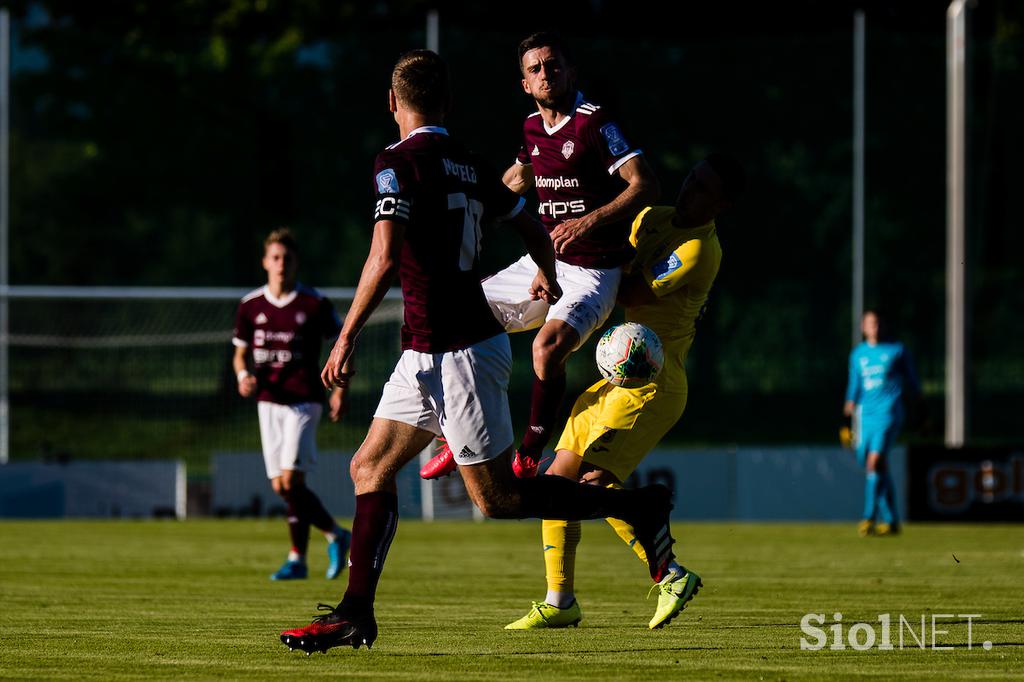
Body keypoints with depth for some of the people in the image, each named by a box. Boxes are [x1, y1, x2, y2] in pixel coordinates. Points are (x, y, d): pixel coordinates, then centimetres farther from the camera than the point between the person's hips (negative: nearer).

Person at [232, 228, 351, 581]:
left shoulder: (314, 304, -4)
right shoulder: (250, 306, 6)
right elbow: (240, 352, 13)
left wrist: (340, 390, -2)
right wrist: (244, 375, -9)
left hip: (304, 401, -5)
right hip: (268, 402, 5)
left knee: (291, 480, -16)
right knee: (280, 486, 3)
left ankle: (297, 559, -4)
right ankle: (335, 535, 19)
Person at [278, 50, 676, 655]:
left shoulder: (400, 162, -14)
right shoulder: (469, 164, 9)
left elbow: (385, 258, -24)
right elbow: (533, 229, 22)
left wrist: (346, 339, -18)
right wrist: (547, 277, 44)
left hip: (459, 354, -9)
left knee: (498, 498, -1)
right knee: (370, 468, 9)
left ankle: (637, 507, 3)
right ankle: (356, 614, 6)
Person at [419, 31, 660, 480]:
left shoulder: (595, 123, -15)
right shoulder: (533, 127, 8)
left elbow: (646, 185, -24)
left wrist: (589, 222, -33)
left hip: (592, 271, -8)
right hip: (544, 262, 8)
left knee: (548, 347, -32)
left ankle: (528, 460, -18)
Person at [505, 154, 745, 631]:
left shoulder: (698, 250, -15)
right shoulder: (654, 218, 13)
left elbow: (630, 293, -18)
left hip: (651, 383, -9)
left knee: (595, 483, -20)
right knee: (558, 480, 5)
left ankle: (672, 578, -11)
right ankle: (559, 603, 12)